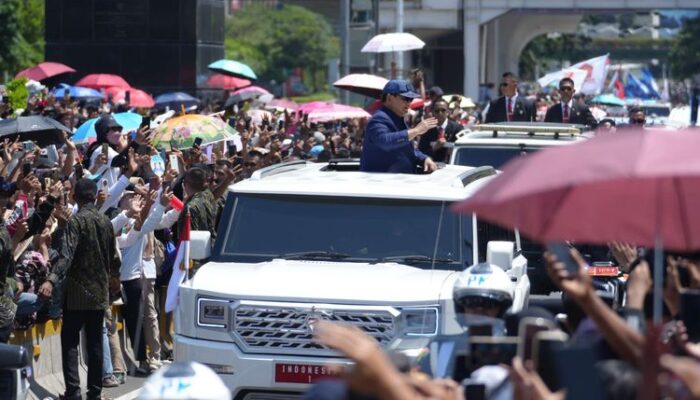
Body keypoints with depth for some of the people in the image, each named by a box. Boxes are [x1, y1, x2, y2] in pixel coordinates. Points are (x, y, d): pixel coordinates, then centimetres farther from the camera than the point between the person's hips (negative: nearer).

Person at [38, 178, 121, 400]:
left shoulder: (76, 221, -13)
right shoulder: (106, 221, 6)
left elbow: (66, 255, -26)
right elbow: (114, 255, 17)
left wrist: (51, 280, -36)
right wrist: (114, 276, 37)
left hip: (78, 290, -5)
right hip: (100, 291, 5)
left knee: (70, 342, -2)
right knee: (95, 342, 9)